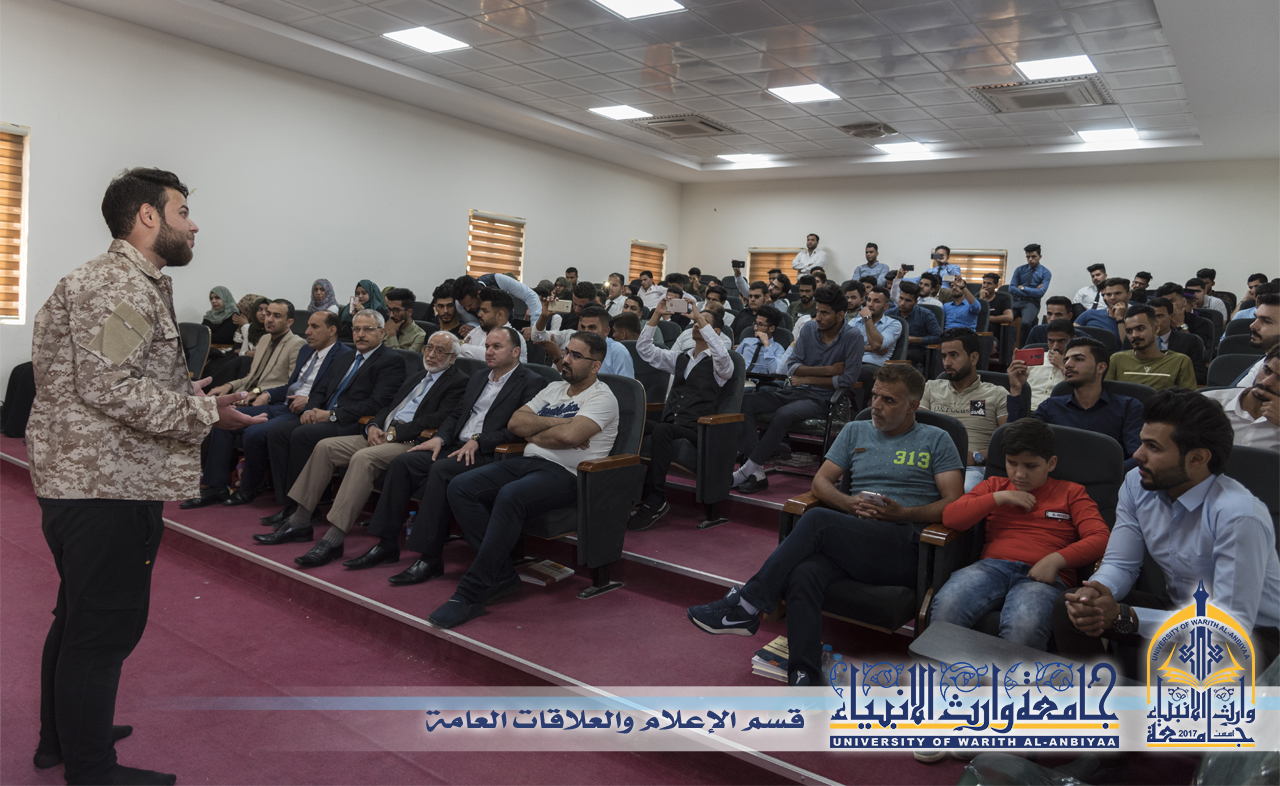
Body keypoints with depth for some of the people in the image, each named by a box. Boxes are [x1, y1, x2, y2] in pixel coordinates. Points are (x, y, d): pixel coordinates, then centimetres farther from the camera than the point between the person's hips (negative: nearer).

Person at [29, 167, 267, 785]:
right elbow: (107, 387, -24)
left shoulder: (137, 283, 18)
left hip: (90, 480, 11)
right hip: (106, 486, -11)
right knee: (104, 628, 0)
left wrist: (185, 393, 13)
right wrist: (203, 413, -20)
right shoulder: (116, 282, -16)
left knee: (80, 615, 22)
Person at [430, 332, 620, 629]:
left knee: (510, 496, -37)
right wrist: (556, 422, -4)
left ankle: (473, 592, -28)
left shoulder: (602, 397, -2)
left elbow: (569, 436, -20)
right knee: (460, 487, -13)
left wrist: (535, 435, -3)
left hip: (565, 474, -8)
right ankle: (501, 575, -14)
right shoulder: (553, 389, 22)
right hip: (527, 461, 8)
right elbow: (516, 422, 9)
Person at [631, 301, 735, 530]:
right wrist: (656, 315, 10)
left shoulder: (719, 364, 6)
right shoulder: (679, 358, 25)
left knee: (661, 431, -38)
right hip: (669, 425, 6)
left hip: (695, 431, -5)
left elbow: (722, 354, -19)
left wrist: (700, 317, -17)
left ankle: (656, 500, -33)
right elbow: (644, 349, 19)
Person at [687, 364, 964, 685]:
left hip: (906, 549, -4)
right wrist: (849, 504, -5)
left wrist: (902, 513, -12)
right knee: (803, 575, -32)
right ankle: (804, 676, -34)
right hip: (852, 543, 4)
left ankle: (747, 605, -24)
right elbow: (821, 482, 16)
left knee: (817, 520, -30)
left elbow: (955, 503, 3)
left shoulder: (936, 441, 13)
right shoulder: (855, 431, 23)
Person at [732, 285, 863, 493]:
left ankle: (749, 469, -25)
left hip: (822, 399, -6)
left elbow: (848, 380, -14)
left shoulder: (852, 336, -9)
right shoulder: (809, 328, 6)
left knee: (783, 414, -36)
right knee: (745, 402, -16)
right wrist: (827, 370, -11)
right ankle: (757, 473, -24)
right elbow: (792, 367, 2)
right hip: (796, 391, 6)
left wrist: (808, 379, -7)